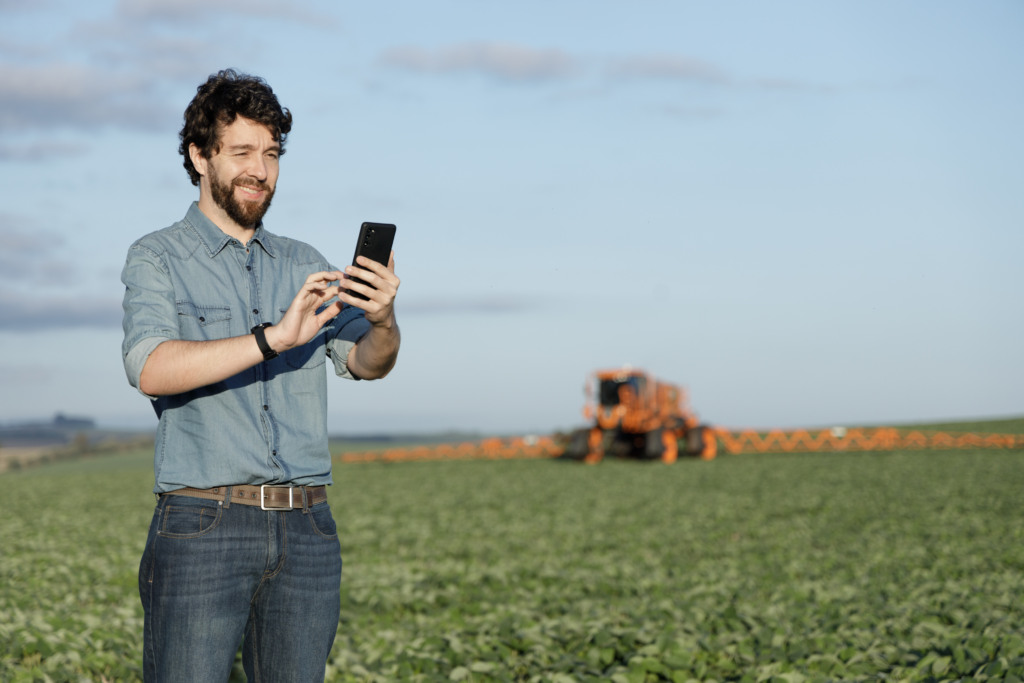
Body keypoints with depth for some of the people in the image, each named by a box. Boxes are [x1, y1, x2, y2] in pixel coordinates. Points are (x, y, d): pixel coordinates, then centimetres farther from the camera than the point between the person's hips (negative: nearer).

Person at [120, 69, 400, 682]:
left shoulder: (304, 264, 17)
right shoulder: (157, 259, 4)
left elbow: (367, 361, 3)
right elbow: (152, 369, -15)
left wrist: (383, 320, -20)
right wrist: (272, 339, -25)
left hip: (308, 530, 4)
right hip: (202, 524, -4)